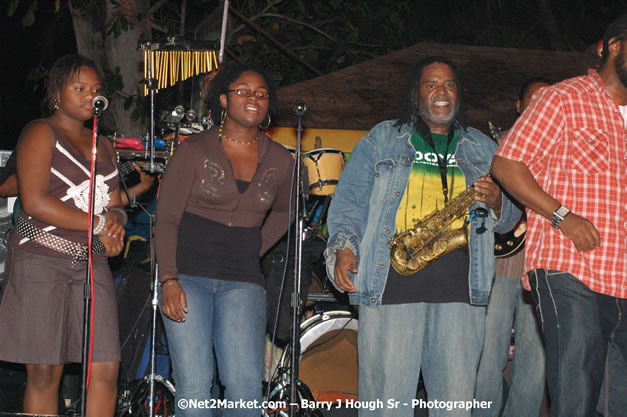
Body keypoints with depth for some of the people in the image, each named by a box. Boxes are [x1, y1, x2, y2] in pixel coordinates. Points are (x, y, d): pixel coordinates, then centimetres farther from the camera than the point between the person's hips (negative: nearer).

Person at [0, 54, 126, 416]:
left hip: (92, 263, 6)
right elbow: (35, 202, -13)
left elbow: (115, 204, 18)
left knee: (107, 368, -5)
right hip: (42, 260, -6)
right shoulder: (42, 133, -1)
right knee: (45, 372, -6)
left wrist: (116, 219, -7)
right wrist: (98, 224, -11)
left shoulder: (103, 146, 20)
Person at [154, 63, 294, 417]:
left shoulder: (280, 161, 9)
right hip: (188, 277, -2)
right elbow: (166, 219, -2)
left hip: (242, 281, 2)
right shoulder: (195, 150, 1)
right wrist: (169, 280, -13)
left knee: (246, 386, -11)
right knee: (194, 386, -9)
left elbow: (284, 211, 29)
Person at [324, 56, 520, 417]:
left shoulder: (484, 150, 21)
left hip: (460, 290, 2)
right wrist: (343, 246, -7)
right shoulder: (381, 140, 16)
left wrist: (497, 203, -4)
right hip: (391, 281, -2)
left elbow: (511, 218, 19)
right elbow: (349, 200, 11)